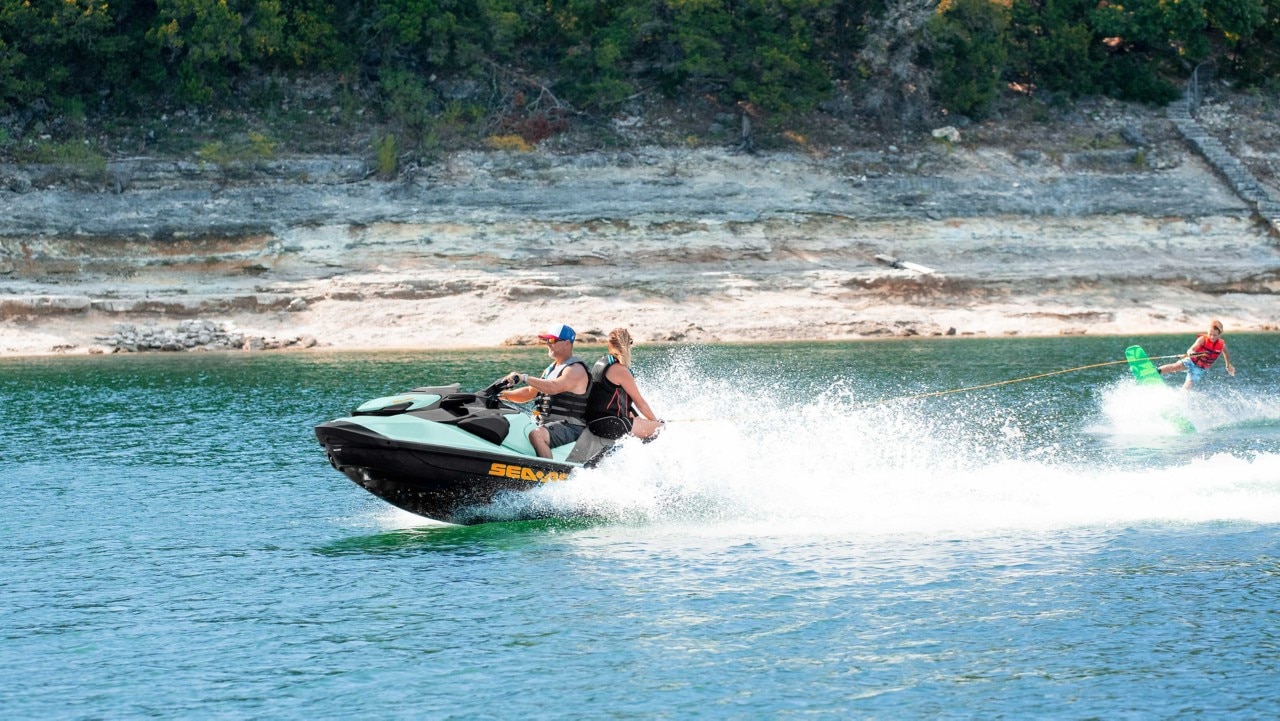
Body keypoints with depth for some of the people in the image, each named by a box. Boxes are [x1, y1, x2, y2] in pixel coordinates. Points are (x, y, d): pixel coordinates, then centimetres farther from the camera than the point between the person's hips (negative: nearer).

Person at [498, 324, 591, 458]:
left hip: (570, 427, -10)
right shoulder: (551, 369, 20)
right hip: (547, 425, 10)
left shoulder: (575, 369, -11)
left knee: (536, 435, -36)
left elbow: (553, 388, -29)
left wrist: (524, 378, -32)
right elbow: (530, 392, 22)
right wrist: (505, 394, 7)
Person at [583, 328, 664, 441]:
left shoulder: (601, 362, 14)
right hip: (608, 425, -10)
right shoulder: (620, 370, -13)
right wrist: (656, 421, 6)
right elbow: (639, 401, -6)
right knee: (658, 428, -11)